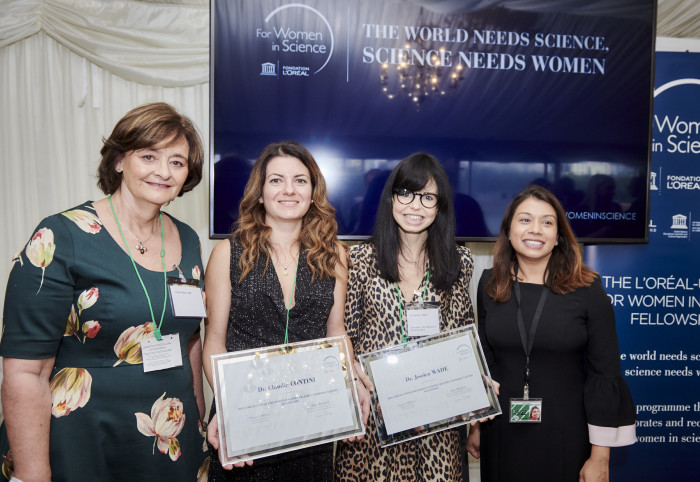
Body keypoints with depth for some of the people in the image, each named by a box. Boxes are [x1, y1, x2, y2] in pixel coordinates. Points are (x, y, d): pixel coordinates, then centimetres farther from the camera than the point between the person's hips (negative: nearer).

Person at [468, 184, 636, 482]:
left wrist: (600, 456, -7)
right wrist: (475, 425, 9)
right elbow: (482, 359, 6)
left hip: (565, 435, -2)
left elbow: (605, 375, -8)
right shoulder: (490, 284, -2)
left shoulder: (586, 290, -11)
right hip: (501, 434, 3)